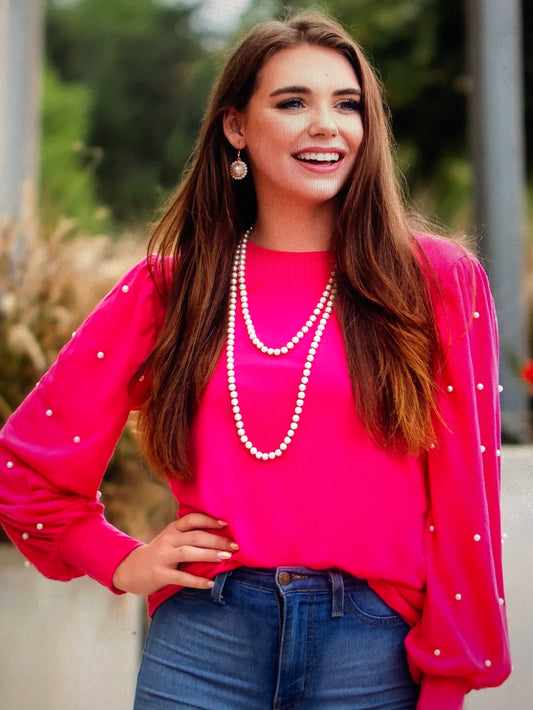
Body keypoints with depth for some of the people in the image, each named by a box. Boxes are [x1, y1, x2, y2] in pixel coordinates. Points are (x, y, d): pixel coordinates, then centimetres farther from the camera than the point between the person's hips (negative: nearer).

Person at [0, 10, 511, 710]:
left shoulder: (441, 283, 1)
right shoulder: (167, 287, 4)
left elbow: (463, 501, -1)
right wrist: (122, 563, 4)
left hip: (372, 651, 0)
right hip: (204, 641, 1)